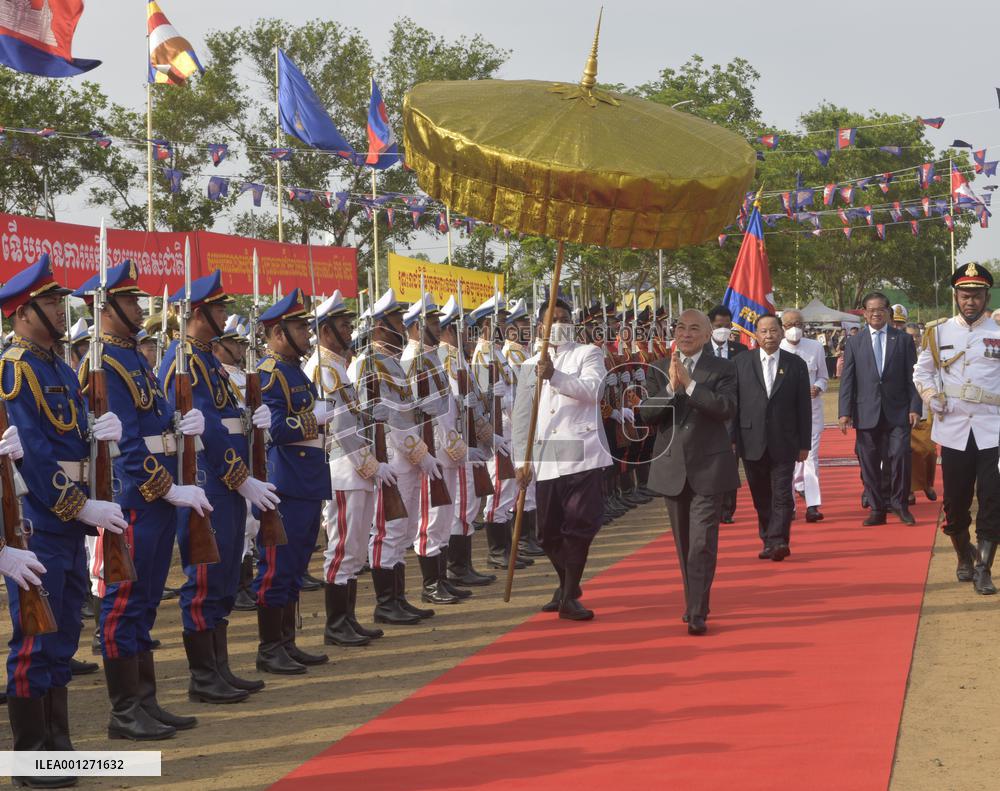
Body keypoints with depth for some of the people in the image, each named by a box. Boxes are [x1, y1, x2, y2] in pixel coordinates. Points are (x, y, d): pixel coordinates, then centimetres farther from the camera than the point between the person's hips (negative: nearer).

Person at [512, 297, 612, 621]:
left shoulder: (588, 354, 5)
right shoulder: (530, 365, 16)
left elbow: (592, 389, -15)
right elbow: (521, 416, 14)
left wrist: (554, 376, -27)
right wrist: (522, 460, 7)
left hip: (582, 456, -4)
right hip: (545, 459, 4)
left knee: (579, 525, -8)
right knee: (549, 531, 8)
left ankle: (569, 597, 1)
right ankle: (566, 586, 31)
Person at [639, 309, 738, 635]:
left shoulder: (722, 369, -1)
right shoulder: (658, 369, 7)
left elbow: (727, 408, -18)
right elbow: (645, 413, -4)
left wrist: (689, 384, -22)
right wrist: (670, 387, -18)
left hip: (708, 466, -4)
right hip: (672, 467, 4)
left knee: (702, 543, -9)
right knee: (684, 543, 14)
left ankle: (697, 613, -9)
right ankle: (693, 602, 27)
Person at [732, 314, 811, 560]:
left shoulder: (796, 365, 4)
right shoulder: (741, 363, 4)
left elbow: (804, 408, 5)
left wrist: (804, 444, 3)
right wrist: (731, 439, -3)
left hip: (784, 443, -1)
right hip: (752, 442, 1)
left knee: (782, 495, -7)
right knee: (761, 496, 8)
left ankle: (779, 541, -8)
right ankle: (768, 542, 17)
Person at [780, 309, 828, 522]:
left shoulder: (815, 347, 4)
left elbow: (823, 377, 12)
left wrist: (817, 387, -9)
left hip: (811, 408, 1)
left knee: (810, 455, -6)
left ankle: (812, 504, -8)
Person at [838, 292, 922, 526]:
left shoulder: (903, 339, 7)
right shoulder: (854, 342, 8)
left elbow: (912, 376, 4)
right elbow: (847, 380, 5)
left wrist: (915, 407, -5)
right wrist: (845, 412, -3)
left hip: (897, 412, -1)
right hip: (866, 413, 1)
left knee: (900, 456, -10)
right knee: (870, 463, 4)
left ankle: (899, 503, 8)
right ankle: (877, 509, 14)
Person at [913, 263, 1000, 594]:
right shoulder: (939, 332, 6)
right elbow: (922, 371, 15)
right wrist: (931, 396, -2)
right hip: (954, 429, 2)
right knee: (955, 500, 9)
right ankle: (964, 559, 30)